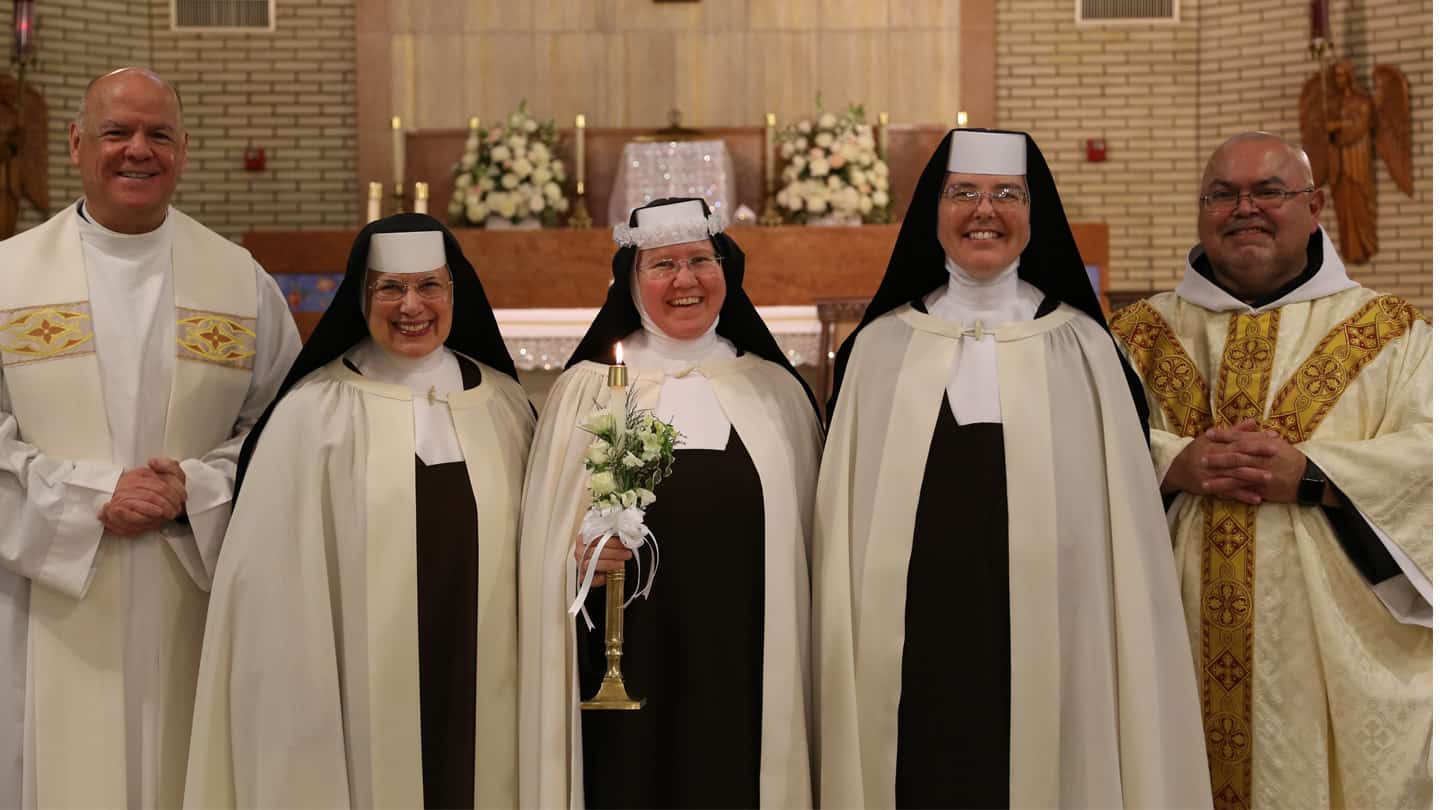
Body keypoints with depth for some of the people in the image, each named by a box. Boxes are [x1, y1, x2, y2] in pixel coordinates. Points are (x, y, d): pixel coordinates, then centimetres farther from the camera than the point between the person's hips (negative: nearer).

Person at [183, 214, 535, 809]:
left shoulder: (505, 405, 5)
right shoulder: (313, 413, -6)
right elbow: (279, 578, -7)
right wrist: (299, 722, -8)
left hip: (484, 695, 3)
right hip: (361, 699, -3)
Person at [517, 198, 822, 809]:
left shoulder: (776, 392, 8)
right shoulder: (585, 390, 3)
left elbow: (807, 548, 11)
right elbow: (542, 547, 4)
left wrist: (802, 679, 8)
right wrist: (582, 561, -17)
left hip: (748, 683, 1)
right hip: (630, 682, -1)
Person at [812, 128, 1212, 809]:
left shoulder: (1080, 346, 4)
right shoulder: (880, 346, 6)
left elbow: (1122, 522, 3)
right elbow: (842, 515, 7)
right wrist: (843, 656, 4)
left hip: (1048, 655, 0)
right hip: (909, 660, 1)